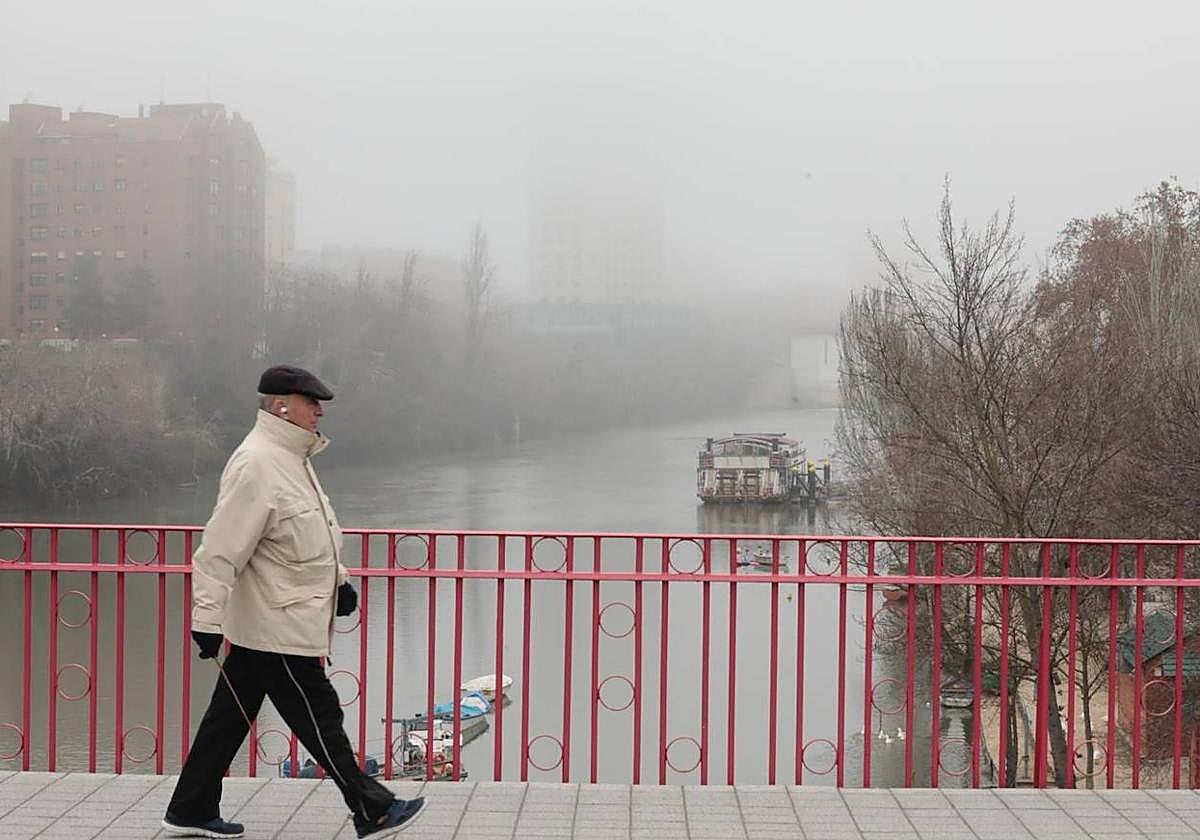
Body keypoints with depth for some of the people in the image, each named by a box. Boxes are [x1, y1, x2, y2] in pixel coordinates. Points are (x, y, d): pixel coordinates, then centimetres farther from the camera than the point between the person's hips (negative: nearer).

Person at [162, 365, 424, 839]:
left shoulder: (291, 457, 13)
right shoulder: (256, 466, -20)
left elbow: (314, 535, 26)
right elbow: (220, 551, -24)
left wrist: (338, 580, 27)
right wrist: (207, 619, -26)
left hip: (263, 624, 10)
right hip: (279, 627, -10)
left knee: (230, 716, 15)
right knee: (319, 719, 0)